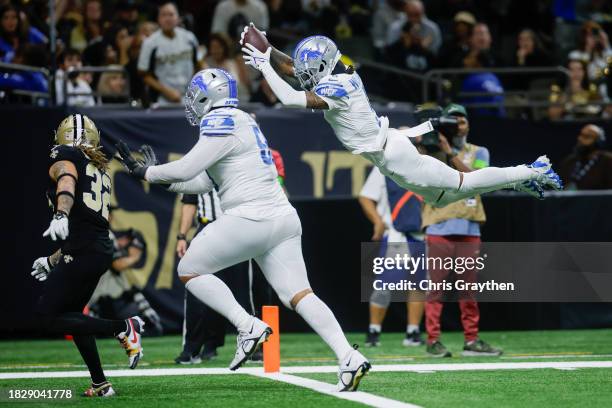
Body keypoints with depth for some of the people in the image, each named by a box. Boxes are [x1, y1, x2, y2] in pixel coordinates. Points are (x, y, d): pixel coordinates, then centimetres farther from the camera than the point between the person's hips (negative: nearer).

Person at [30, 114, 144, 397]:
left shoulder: (64, 156, 3)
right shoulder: (100, 171, 25)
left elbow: (67, 182, -22)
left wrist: (61, 215, -40)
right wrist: (52, 261, 37)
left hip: (83, 253, -8)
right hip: (102, 250, 8)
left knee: (50, 317, -2)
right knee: (72, 314, 22)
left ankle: (122, 328, -12)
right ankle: (100, 384, 19)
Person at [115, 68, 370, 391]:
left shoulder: (222, 123, -8)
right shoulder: (242, 122, 21)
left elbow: (187, 169, -11)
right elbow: (204, 182, 25)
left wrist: (147, 173, 4)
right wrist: (159, 176, 24)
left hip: (250, 220, -9)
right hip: (282, 220, 9)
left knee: (190, 270, 5)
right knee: (299, 295, 3)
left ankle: (249, 328, -6)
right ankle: (349, 358, -12)